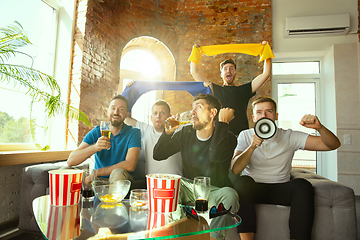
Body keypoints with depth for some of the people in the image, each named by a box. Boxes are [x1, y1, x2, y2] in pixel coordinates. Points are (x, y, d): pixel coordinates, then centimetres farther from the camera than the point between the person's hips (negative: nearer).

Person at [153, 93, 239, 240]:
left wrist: (223, 123, -25)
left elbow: (216, 156, -33)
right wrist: (168, 131, -10)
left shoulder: (228, 138, -9)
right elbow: (158, 155, 4)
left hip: (214, 191, -3)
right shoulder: (186, 133, 5)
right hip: (188, 187, 4)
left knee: (229, 194, -34)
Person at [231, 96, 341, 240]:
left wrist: (319, 127, -23)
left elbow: (333, 144, -2)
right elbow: (235, 169, -13)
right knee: (244, 181, -33)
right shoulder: (245, 136, 2)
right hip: (253, 189, -1)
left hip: (281, 190, 1)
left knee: (302, 185, -28)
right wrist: (252, 147, -27)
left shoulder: (289, 137, 3)